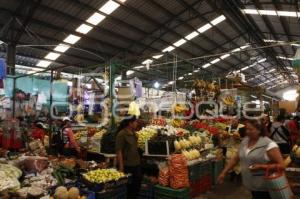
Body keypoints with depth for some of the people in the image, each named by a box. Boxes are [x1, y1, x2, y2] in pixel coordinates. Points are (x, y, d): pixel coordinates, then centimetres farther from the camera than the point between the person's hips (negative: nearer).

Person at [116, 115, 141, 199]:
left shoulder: (133, 133, 8)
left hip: (136, 165, 8)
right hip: (127, 166, -7)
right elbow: (118, 151, -17)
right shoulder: (121, 134, -15)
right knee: (128, 189, 7)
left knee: (136, 186, 17)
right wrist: (121, 167, -19)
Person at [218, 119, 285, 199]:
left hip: (263, 187, -6)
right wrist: (224, 173, 7)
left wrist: (261, 167, -25)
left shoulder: (269, 144, -17)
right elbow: (235, 158, 9)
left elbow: (281, 165, -16)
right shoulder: (244, 141, 2)